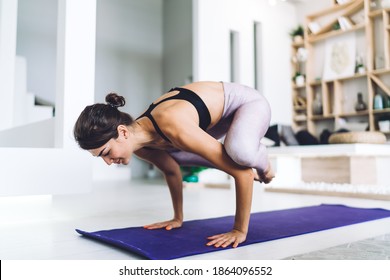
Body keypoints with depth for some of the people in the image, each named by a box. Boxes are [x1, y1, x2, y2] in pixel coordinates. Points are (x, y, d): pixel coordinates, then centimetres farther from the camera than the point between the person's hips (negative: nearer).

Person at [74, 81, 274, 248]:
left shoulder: (173, 127, -40)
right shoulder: (138, 139, -15)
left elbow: (243, 173, -35)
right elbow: (171, 171, 6)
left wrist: (240, 230, -29)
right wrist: (178, 218, 11)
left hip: (248, 101, -7)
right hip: (221, 113, 7)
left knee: (239, 150, -38)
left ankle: (261, 162, 0)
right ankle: (242, 163, 16)